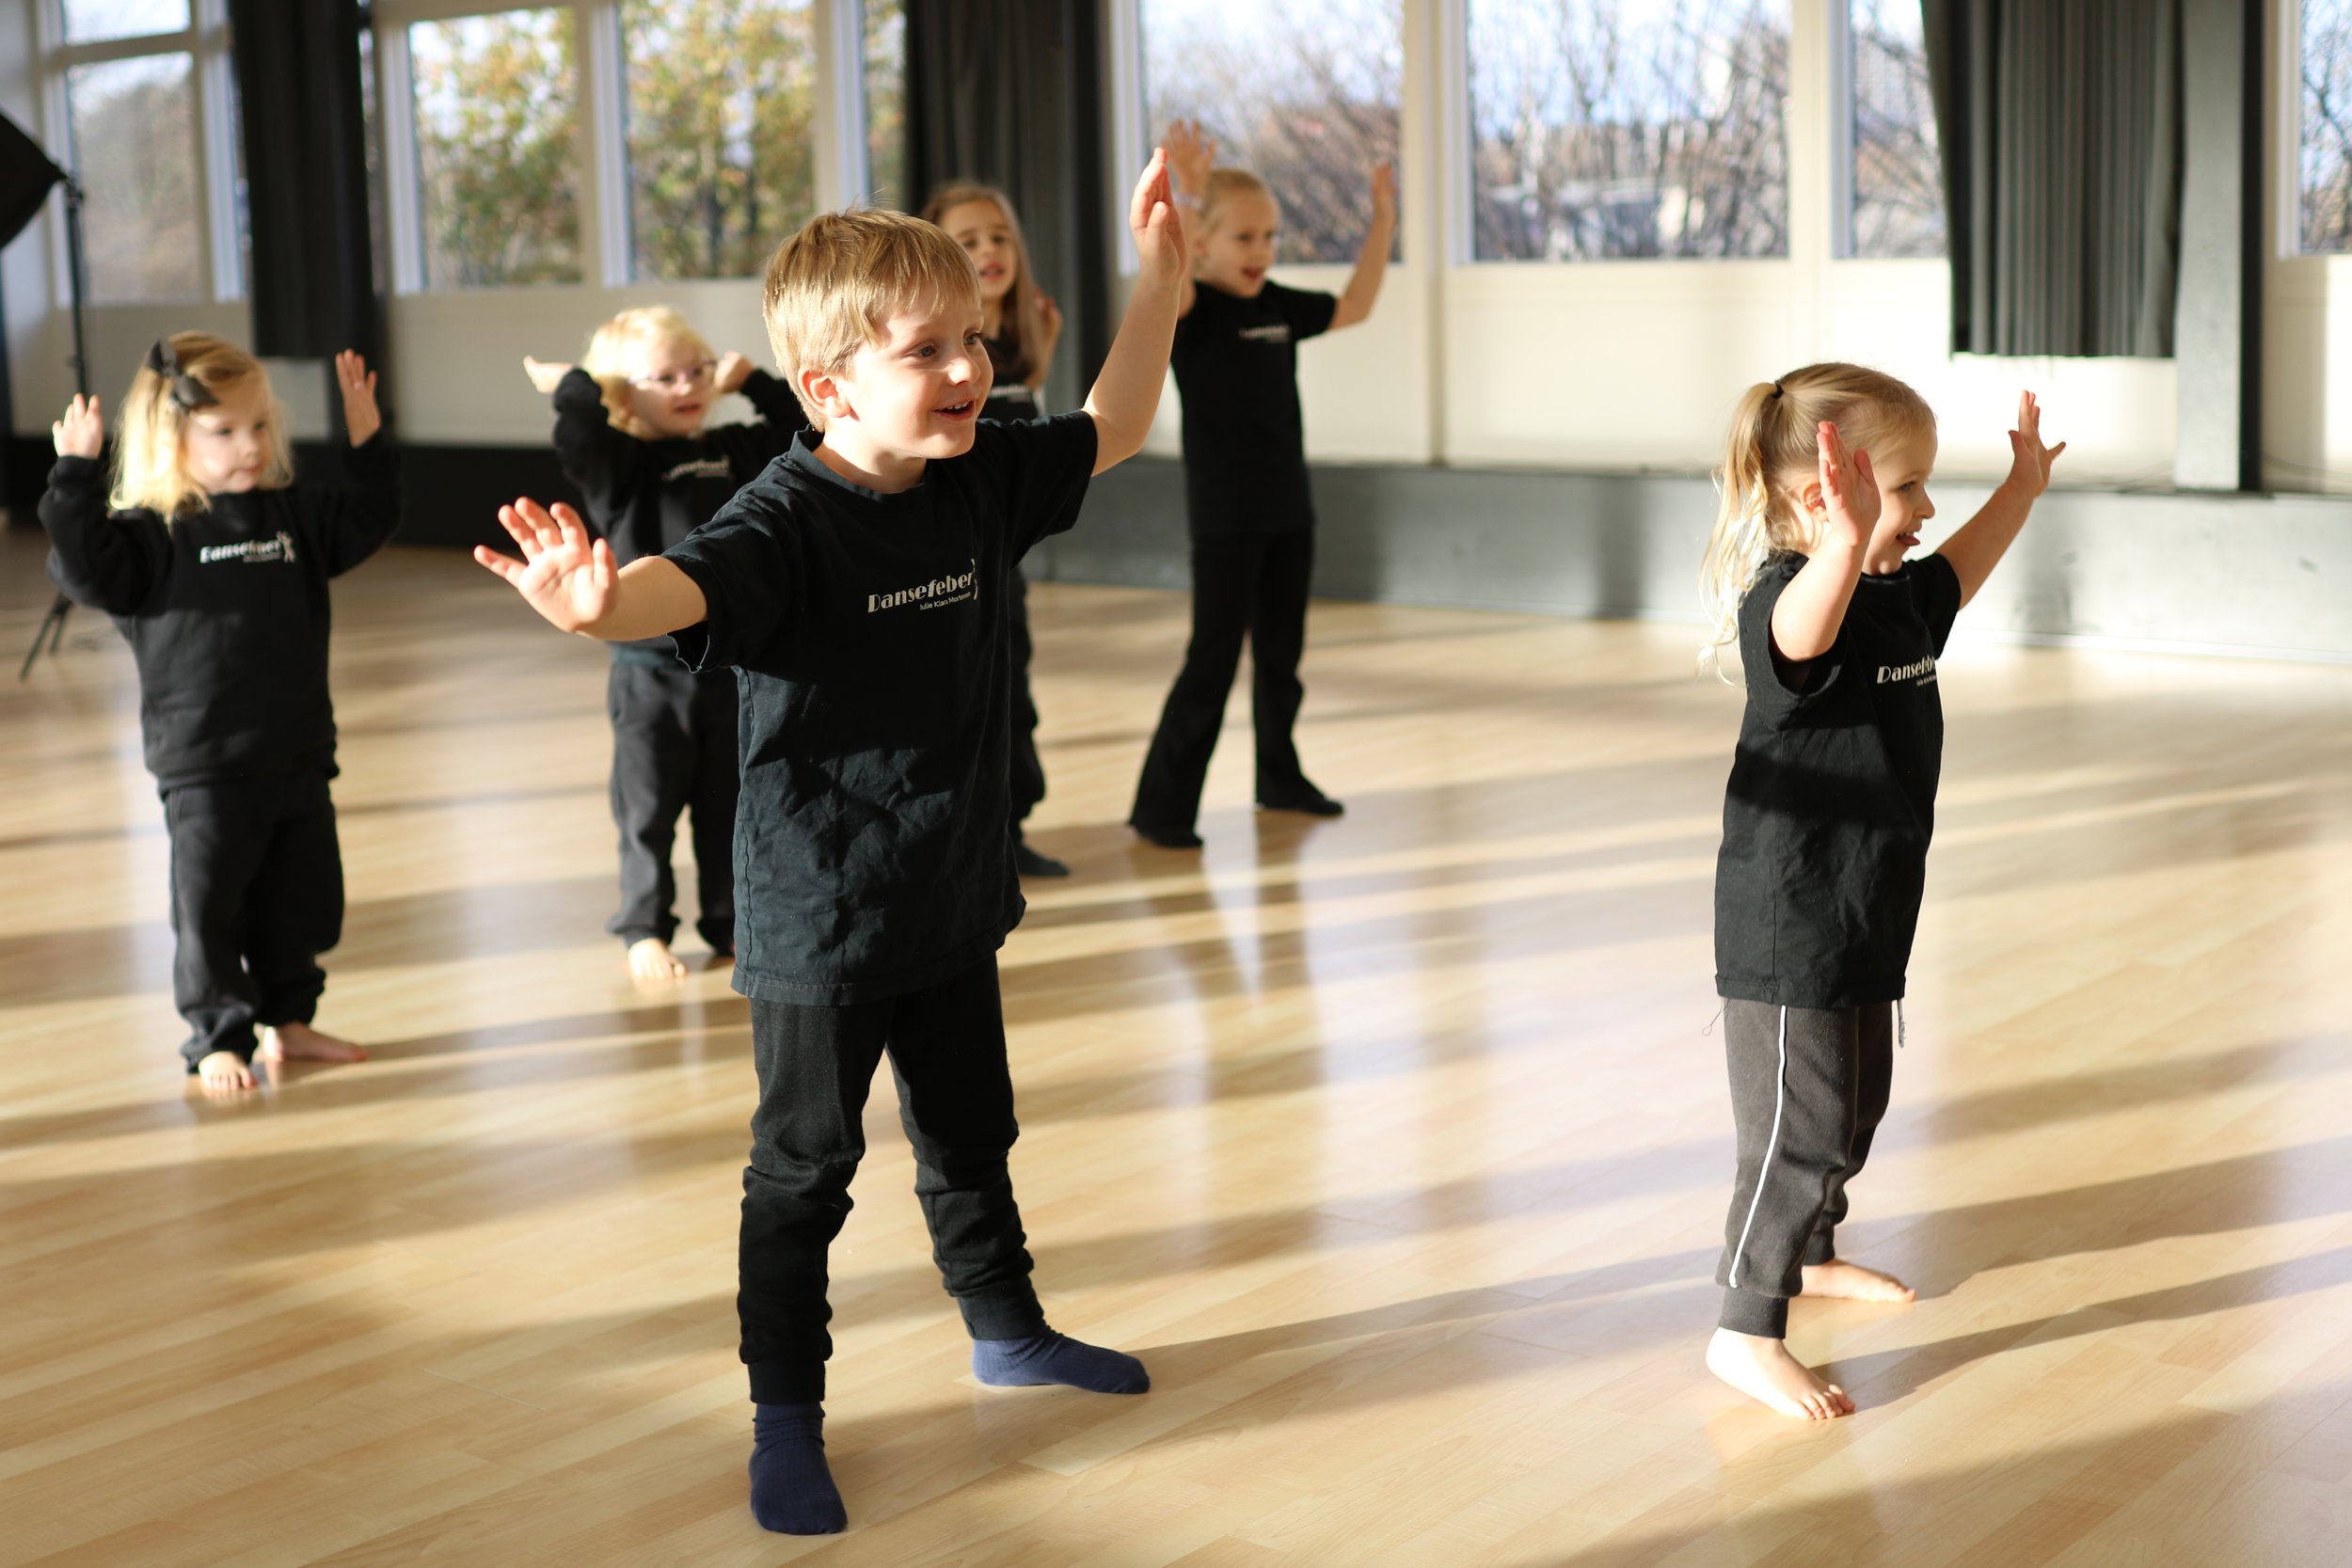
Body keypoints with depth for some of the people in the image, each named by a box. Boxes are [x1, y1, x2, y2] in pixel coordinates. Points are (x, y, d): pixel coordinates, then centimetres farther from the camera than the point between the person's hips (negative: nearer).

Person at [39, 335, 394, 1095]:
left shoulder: (293, 515, 8)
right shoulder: (151, 534, -9)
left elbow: (365, 519, 17)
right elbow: (84, 568, -22)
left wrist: (365, 440, 7)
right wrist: (76, 477, -28)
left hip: (299, 760, 5)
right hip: (204, 771, -5)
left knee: (302, 904, 14)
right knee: (209, 910, 2)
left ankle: (287, 1020, 29)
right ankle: (218, 1039, 14)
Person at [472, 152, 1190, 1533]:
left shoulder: (983, 479, -2)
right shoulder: (788, 524, -23)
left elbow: (1115, 429, 12)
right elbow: (684, 587, -43)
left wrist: (1160, 274, 5)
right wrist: (597, 602, -66)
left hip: (952, 903, 6)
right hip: (818, 918, -6)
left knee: (972, 1135, 24)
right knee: (803, 1174, 7)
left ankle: (1008, 1330, 45)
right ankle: (787, 1420, 21)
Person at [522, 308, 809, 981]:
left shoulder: (736, 451, 7)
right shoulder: (620, 466, -8)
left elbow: (800, 434, 14)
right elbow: (579, 437, -28)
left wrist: (753, 381, 8)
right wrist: (573, 385, -12)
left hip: (731, 665, 4)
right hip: (650, 670, -4)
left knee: (729, 806, 13)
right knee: (649, 811, 6)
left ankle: (728, 923, 26)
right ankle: (644, 930, 19)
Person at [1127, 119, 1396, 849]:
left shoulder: (1278, 306, 7)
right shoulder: (1193, 309, -13)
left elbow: (1352, 307, 17)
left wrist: (1382, 221, 11)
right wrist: (1190, 200, -49)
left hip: (1288, 509, 7)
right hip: (1224, 519, -7)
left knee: (1281, 653, 17)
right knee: (1212, 659, -6)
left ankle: (1280, 776, 32)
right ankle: (1162, 804, 0)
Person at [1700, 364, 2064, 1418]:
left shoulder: (1899, 596, 7)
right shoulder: (1787, 601, -23)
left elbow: (1958, 571, 31)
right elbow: (1803, 629, -49)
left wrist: (2022, 486, 36)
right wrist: (1848, 542, -67)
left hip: (1867, 916, 10)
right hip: (1787, 927, -10)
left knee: (1857, 1104, 24)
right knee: (1801, 1128, -4)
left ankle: (1807, 1253, 45)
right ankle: (1746, 1333, 6)